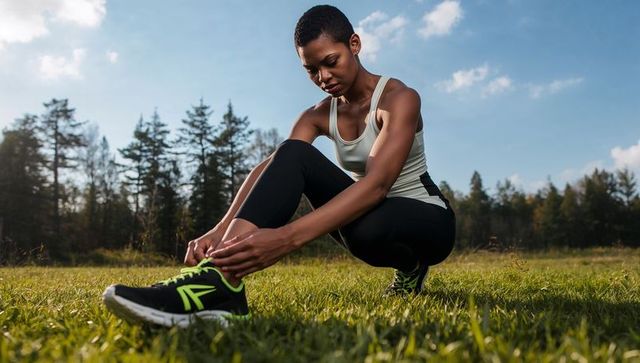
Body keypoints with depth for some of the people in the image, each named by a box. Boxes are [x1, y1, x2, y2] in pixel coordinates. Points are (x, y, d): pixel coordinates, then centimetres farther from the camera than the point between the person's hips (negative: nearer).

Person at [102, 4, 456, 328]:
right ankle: (219, 280, -41)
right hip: (370, 214, 4)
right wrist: (222, 230, -40)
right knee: (292, 154, -24)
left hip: (428, 222, -4)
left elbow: (377, 184, -36)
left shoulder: (398, 98, -19)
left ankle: (410, 267, -7)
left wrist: (287, 238, -50)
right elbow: (270, 168, -19)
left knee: (368, 229, -44)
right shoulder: (318, 116, -1)